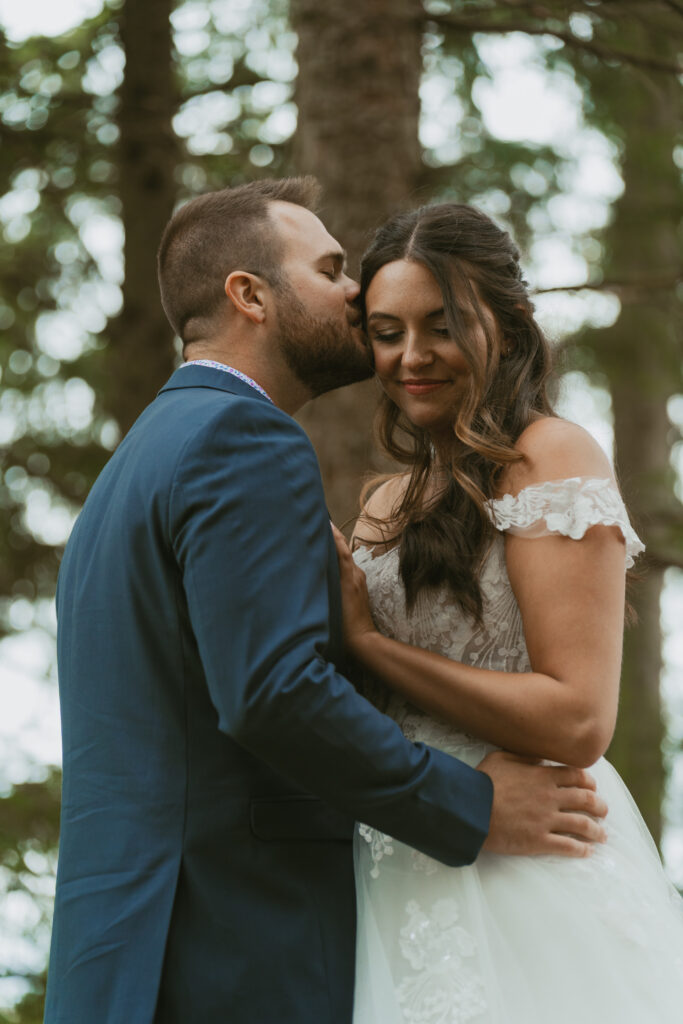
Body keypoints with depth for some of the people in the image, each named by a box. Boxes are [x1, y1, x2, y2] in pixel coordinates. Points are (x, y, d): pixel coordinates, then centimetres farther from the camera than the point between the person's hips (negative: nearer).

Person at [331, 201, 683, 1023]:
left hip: (529, 882, -7)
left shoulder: (552, 455, -8)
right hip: (406, 881, 7)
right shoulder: (387, 506, 14)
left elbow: (576, 724, -17)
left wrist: (367, 639, -13)